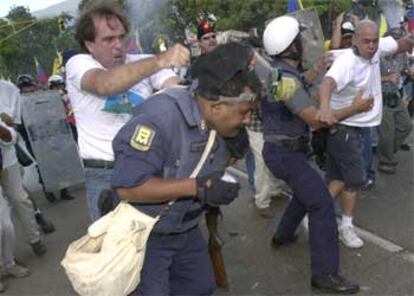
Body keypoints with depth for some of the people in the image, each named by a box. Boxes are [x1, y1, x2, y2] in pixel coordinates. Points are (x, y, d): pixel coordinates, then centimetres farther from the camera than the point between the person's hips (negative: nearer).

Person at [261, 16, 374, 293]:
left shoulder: (275, 71, 5)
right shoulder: (287, 80, -24)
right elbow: (316, 120, -23)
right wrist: (355, 108, -13)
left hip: (280, 149, 10)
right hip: (286, 153, -10)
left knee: (306, 193, 27)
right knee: (322, 204, -9)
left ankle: (283, 235, 40)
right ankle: (325, 274, -3)